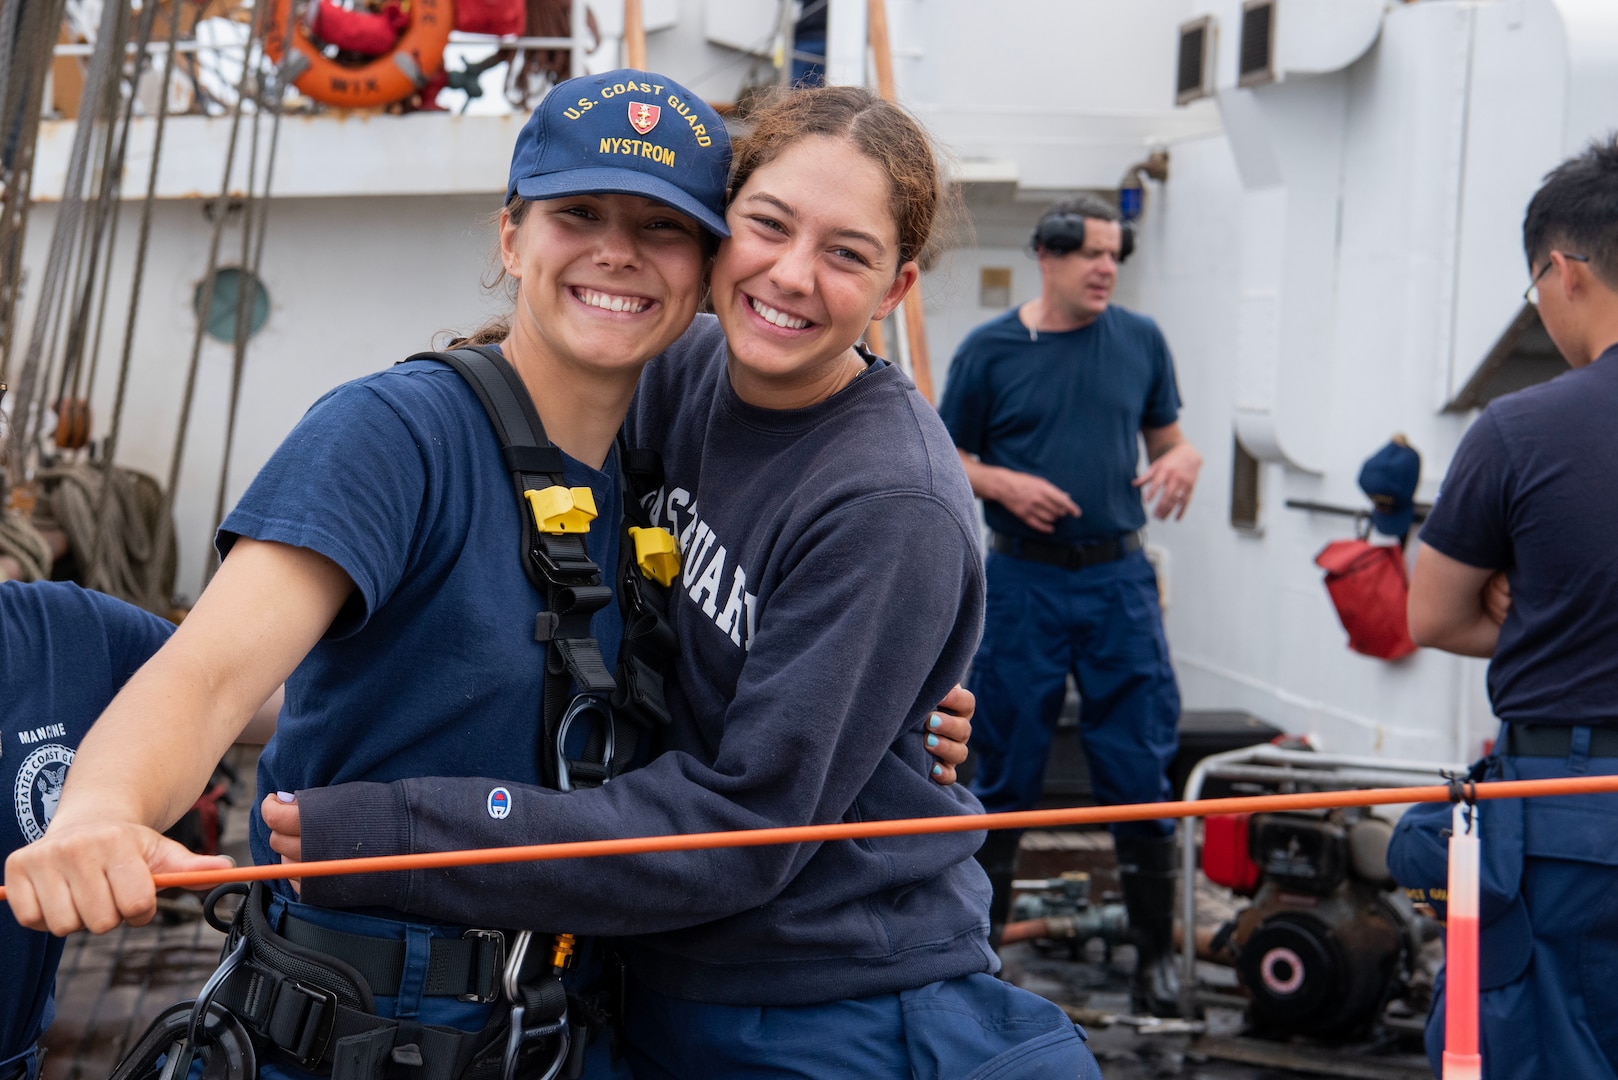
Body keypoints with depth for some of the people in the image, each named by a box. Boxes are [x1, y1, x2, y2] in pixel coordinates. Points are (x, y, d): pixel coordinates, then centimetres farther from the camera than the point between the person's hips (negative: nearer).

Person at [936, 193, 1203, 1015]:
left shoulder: (1140, 340, 7)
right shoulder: (989, 350, 0)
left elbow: (1165, 435, 15)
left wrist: (1183, 458, -7)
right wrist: (1004, 484, -14)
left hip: (1119, 580, 2)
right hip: (1025, 580, -2)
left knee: (1140, 767, 2)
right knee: (1003, 770, 6)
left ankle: (1156, 954, 13)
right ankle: (980, 940, 20)